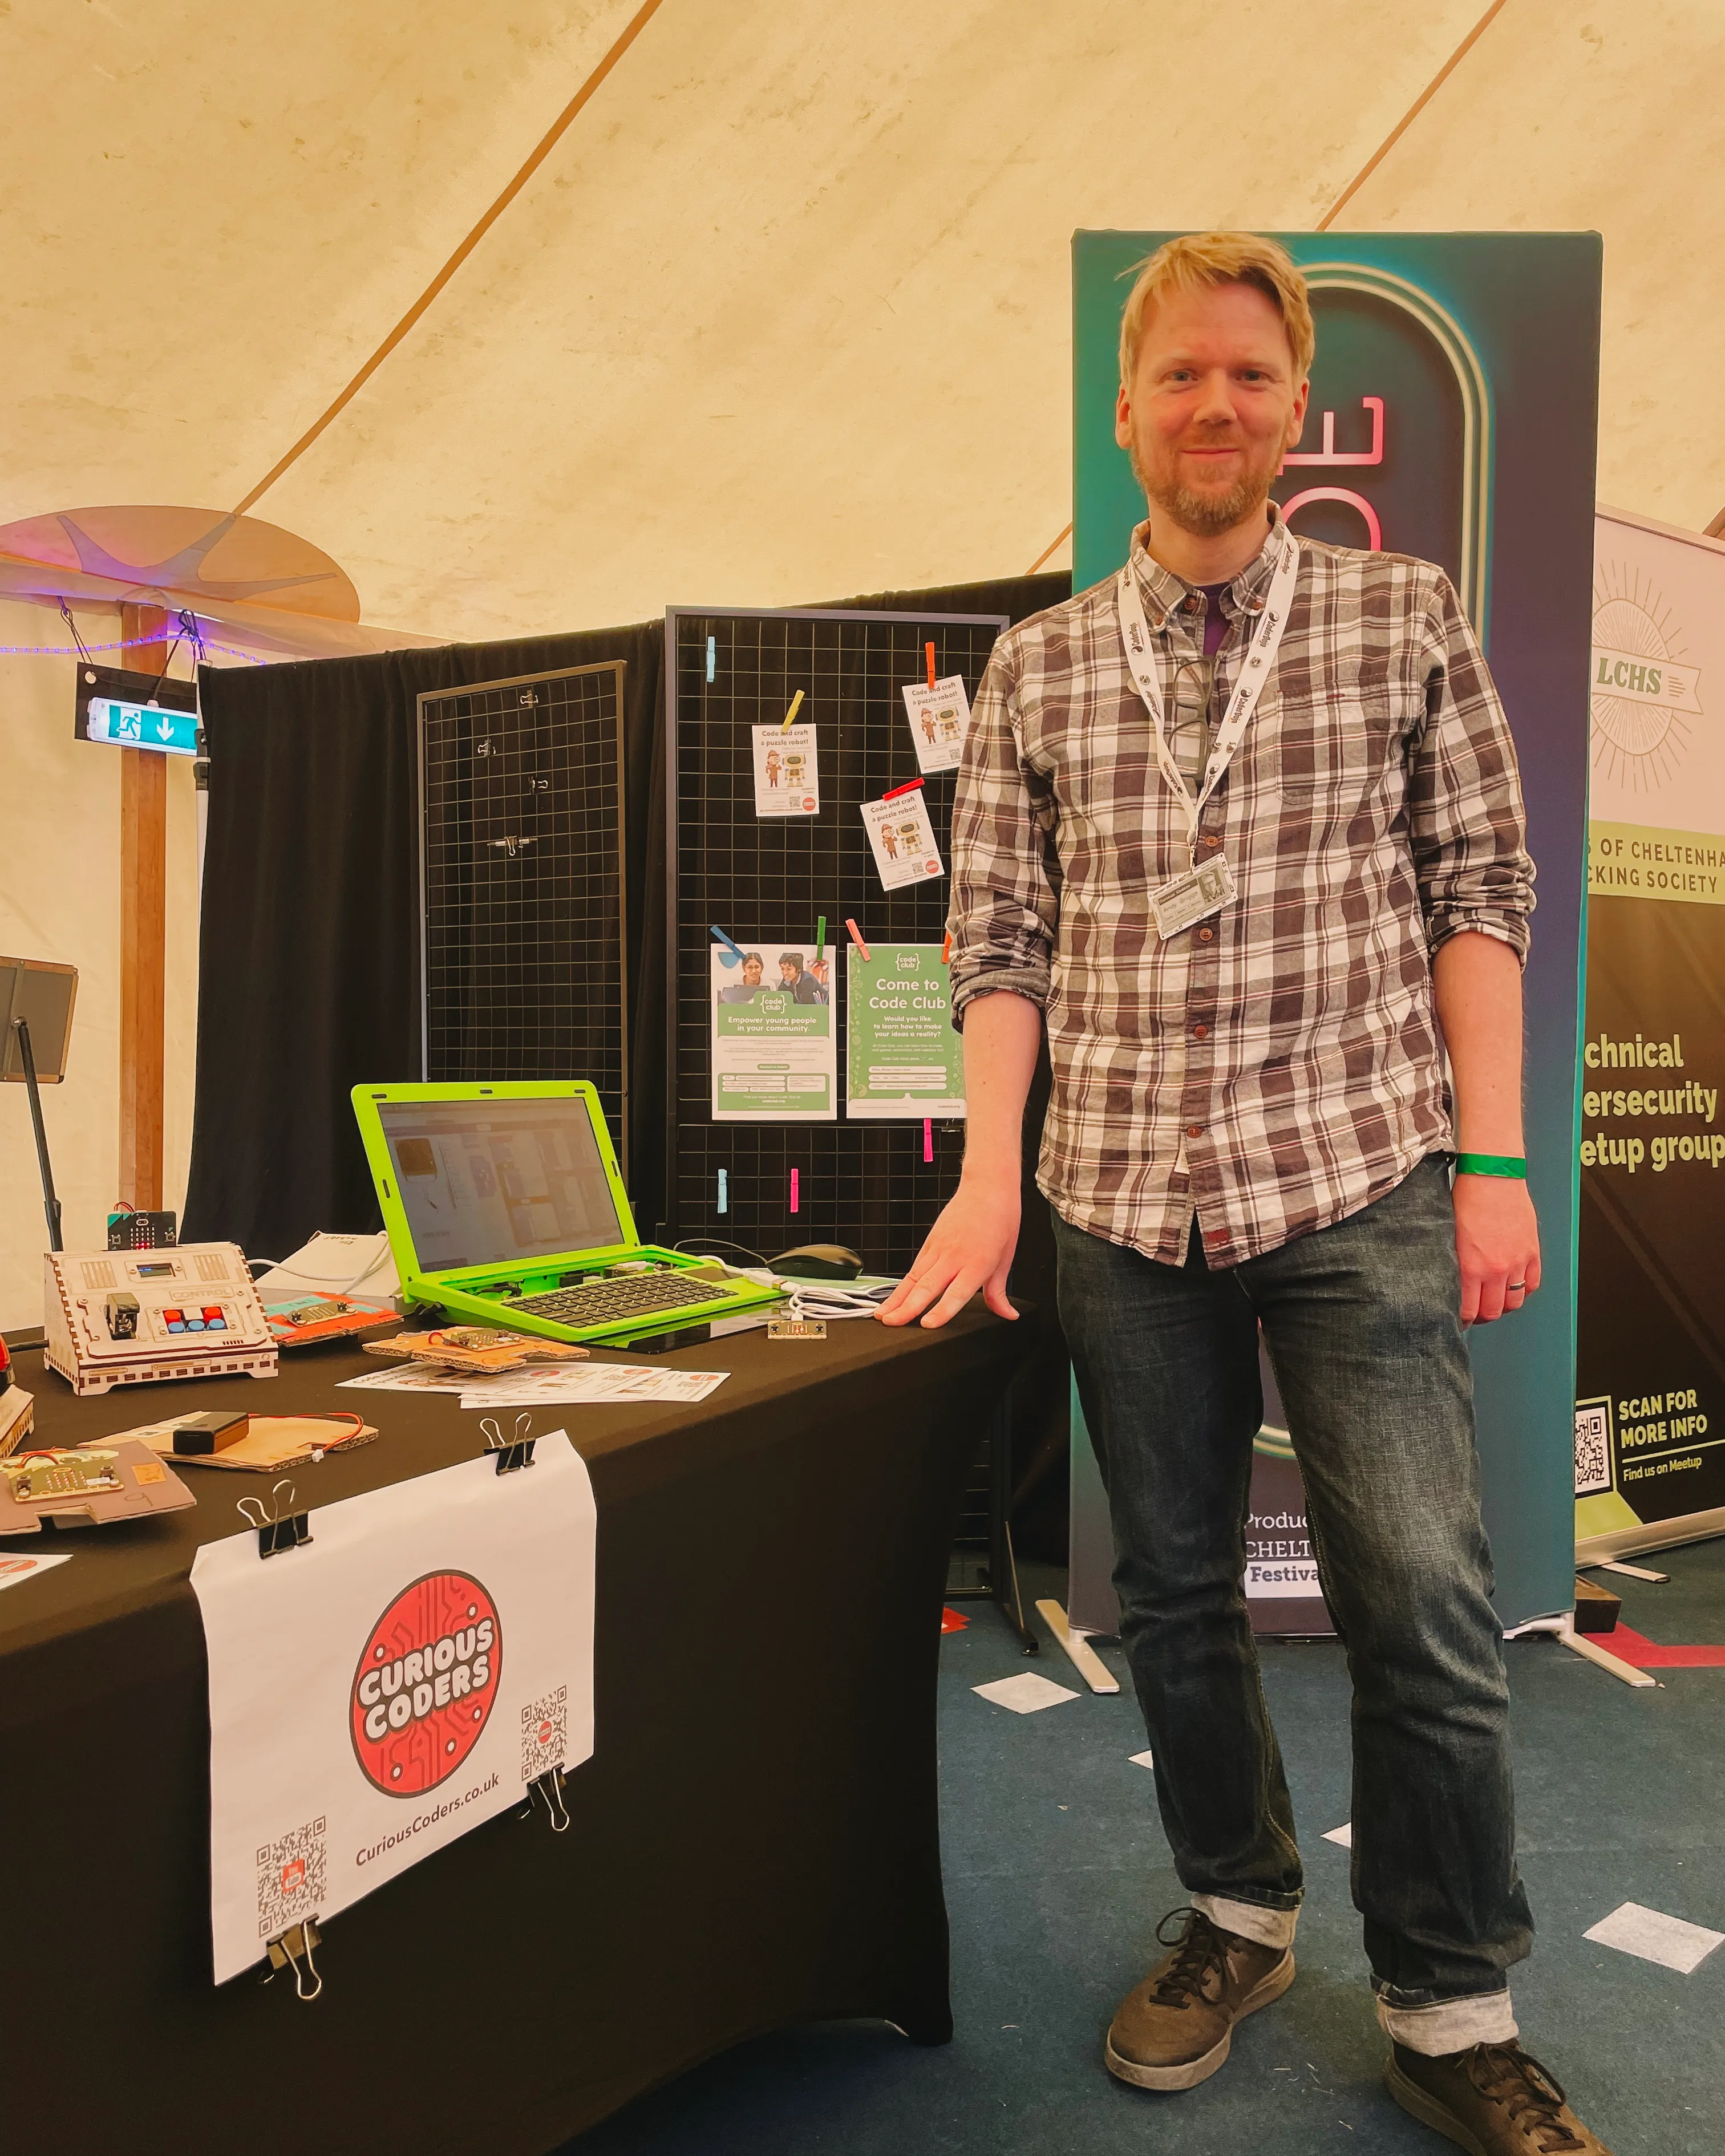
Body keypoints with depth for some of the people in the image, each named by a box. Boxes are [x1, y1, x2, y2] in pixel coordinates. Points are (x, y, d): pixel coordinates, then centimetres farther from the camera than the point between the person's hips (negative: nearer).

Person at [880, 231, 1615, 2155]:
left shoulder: (1404, 619, 6)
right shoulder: (1039, 665, 9)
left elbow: (1480, 894, 3)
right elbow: (1002, 944, 6)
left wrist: (1493, 1163, -5)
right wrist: (989, 1172, -4)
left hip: (1360, 1178, -1)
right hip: (1125, 1204, 2)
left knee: (1423, 1599, -2)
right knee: (1173, 1593, 12)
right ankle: (1235, 1917, 34)